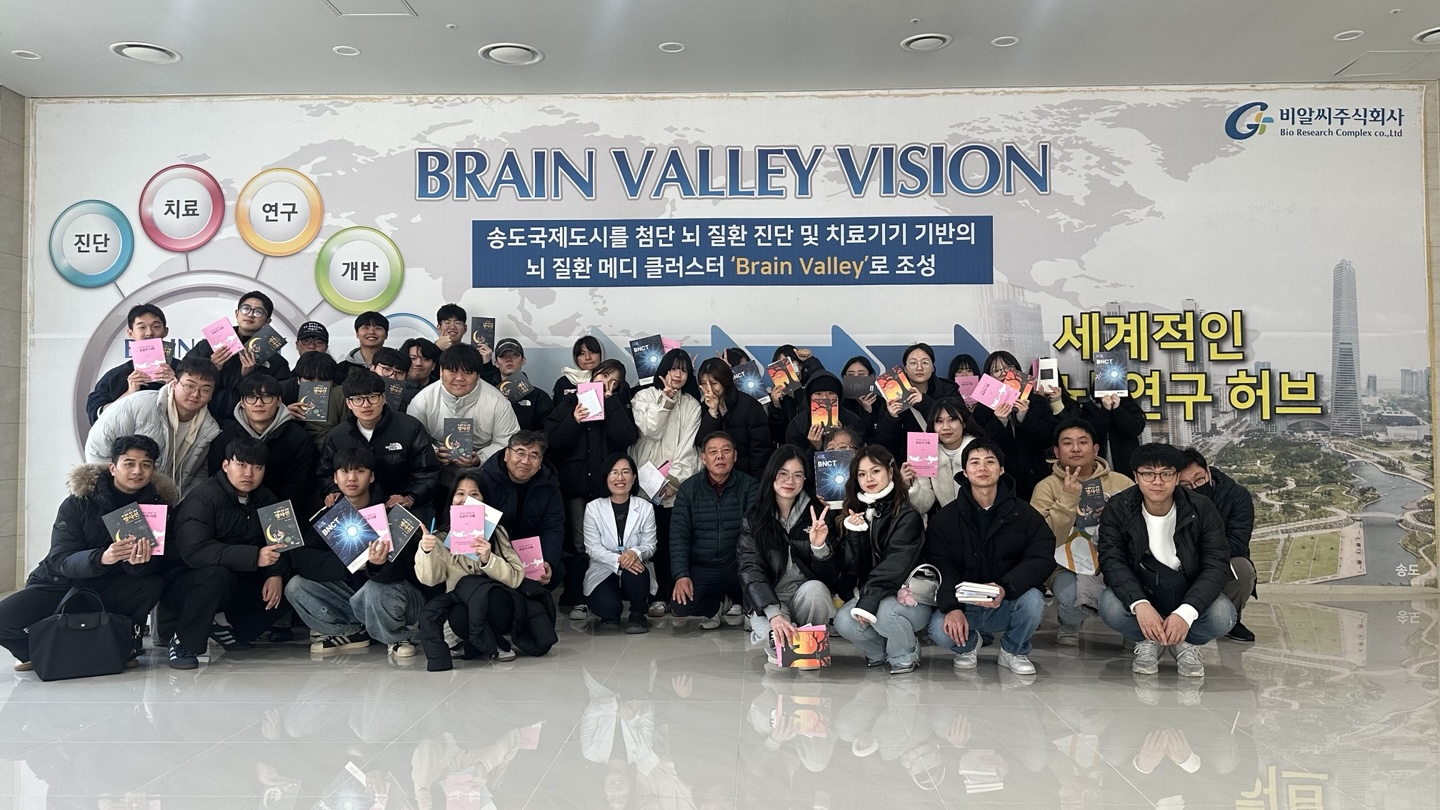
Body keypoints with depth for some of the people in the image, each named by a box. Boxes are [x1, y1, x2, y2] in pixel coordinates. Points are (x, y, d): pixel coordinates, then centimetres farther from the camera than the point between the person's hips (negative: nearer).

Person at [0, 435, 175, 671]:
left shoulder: (157, 504, -7)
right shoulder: (78, 503, -11)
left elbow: (158, 564, -14)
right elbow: (60, 560, -20)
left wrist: (138, 562, -39)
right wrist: (101, 558, -41)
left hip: (109, 589, 1)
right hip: (60, 585, 0)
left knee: (152, 585, -30)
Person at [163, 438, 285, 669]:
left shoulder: (265, 499, 4)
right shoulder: (203, 498, -19)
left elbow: (280, 544, 1)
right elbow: (193, 551, -33)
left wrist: (276, 574, -20)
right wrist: (254, 557, -38)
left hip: (236, 585, 7)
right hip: (183, 585, -6)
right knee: (217, 575, -36)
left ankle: (230, 631, 12)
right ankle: (184, 643, -15)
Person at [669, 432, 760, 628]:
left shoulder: (750, 486, -1)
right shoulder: (688, 488, 2)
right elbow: (678, 535, -2)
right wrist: (681, 575, -15)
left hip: (738, 566, -1)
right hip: (702, 568, 1)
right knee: (680, 605, -24)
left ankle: (742, 602, 4)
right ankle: (723, 603, 9)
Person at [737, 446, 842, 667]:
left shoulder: (817, 514, 0)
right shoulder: (752, 520, -2)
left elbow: (830, 576, -3)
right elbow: (750, 572, -14)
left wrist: (819, 546, -25)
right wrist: (774, 614, -31)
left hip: (806, 596, 1)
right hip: (768, 599, -1)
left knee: (815, 589, -34)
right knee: (772, 636, -34)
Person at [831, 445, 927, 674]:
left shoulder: (907, 516, -12)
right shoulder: (855, 514, 5)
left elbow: (895, 566, -22)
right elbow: (853, 570, -2)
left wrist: (869, 601, -32)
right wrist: (854, 533, -18)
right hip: (868, 593, 5)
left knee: (882, 612, -35)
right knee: (844, 622, -24)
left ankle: (905, 656, -2)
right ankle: (879, 651, 9)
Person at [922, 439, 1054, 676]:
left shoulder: (1025, 515, -3)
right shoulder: (944, 519, -2)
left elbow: (1042, 559, -12)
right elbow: (941, 568, -10)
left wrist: (1006, 588, -31)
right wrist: (952, 607, -28)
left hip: (1007, 605, 1)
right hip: (962, 605, 0)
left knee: (1033, 599, -32)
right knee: (940, 630, -30)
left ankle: (1014, 651, 2)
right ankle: (968, 645, 10)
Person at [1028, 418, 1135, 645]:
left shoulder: (1121, 483, 5)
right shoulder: (1047, 487, 0)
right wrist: (1068, 499, -22)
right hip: (1074, 569, -2)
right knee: (1069, 595, -35)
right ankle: (1069, 629, 4)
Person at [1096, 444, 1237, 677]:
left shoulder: (1201, 509, -13)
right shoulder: (1117, 509, -12)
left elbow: (1217, 565, -18)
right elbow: (1112, 561, -19)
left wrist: (1186, 613, -34)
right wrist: (1139, 604, -39)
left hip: (1188, 596, 0)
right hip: (1138, 594, 0)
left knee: (1223, 614, -30)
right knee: (1110, 605, -32)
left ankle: (1185, 642, 3)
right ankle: (1147, 641, 1)